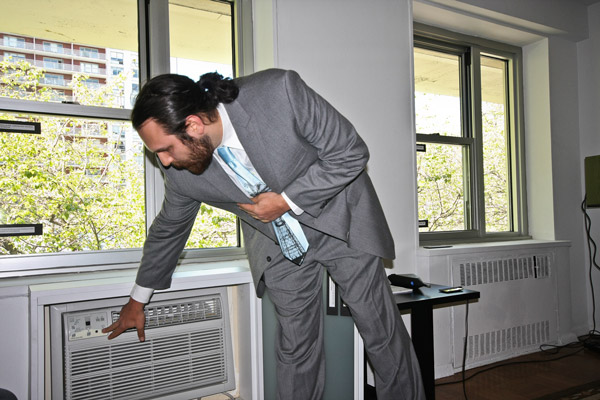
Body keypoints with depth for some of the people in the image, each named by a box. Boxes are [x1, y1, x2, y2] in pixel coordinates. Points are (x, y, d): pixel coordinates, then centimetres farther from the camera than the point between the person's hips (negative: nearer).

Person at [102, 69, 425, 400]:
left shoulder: (279, 92, -31)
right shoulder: (178, 171, -16)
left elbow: (351, 152, -21)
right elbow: (168, 229, 4)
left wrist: (287, 201, -26)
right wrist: (138, 299, 15)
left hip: (338, 219, -2)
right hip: (278, 242, 3)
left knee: (381, 329, 7)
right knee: (294, 345, 5)